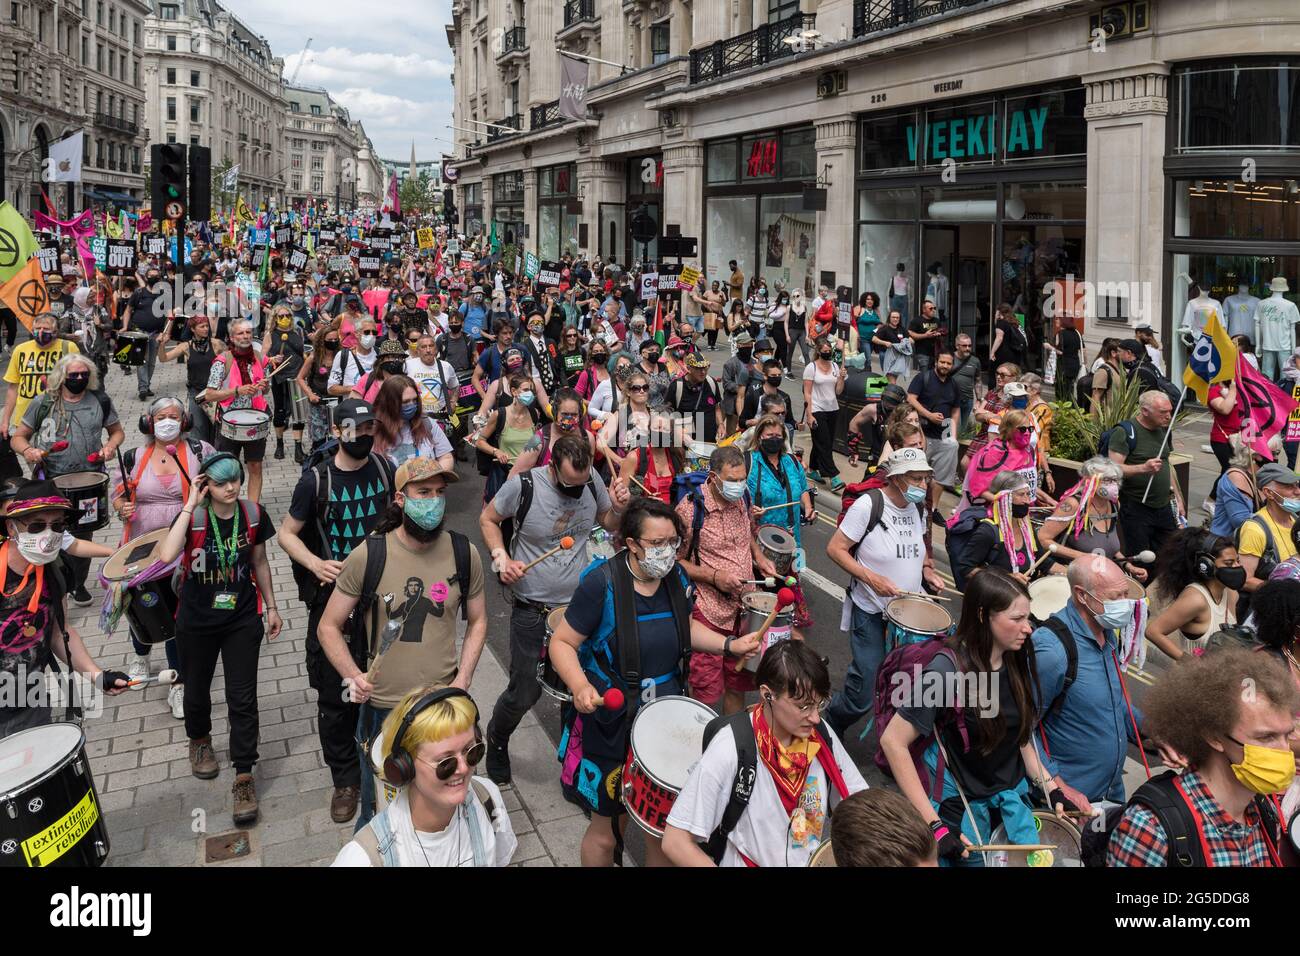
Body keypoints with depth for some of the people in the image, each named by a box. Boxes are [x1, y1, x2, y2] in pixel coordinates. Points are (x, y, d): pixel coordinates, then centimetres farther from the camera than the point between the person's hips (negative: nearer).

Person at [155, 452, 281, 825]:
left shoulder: (253, 514, -8)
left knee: (242, 697, -2)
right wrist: (191, 505, -30)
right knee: (197, 689, 20)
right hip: (197, 622, 0)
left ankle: (244, 777, 6)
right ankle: (199, 741, 50)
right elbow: (166, 556, -35)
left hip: (242, 620, 1)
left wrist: (271, 607, 11)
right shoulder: (193, 516, -16)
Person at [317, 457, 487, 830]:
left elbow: (477, 621, 8)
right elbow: (329, 626, -2)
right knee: (378, 815, 18)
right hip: (381, 706, -1)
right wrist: (352, 675, -17)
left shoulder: (464, 554, -5)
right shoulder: (368, 555, -11)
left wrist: (462, 681, -4)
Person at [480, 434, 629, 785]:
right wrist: (501, 557, -16)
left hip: (580, 605, 3)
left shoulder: (593, 480, -8)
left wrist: (619, 508, -13)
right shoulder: (523, 485, -18)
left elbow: (610, 524, 9)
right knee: (525, 692, 8)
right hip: (532, 611, -3)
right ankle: (497, 738, 39)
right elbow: (488, 519, -1)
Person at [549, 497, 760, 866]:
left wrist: (729, 645, 1)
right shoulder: (601, 583, -21)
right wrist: (580, 687, -32)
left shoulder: (676, 577, -4)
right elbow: (562, 643, -15)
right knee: (608, 830, 11)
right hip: (611, 723, -5)